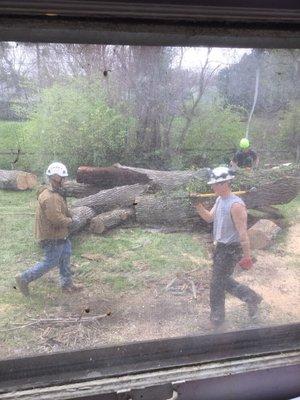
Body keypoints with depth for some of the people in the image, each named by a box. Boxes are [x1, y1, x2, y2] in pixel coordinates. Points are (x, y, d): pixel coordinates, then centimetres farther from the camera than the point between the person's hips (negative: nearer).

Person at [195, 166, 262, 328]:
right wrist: (198, 205, -3)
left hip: (230, 249, -9)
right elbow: (209, 217, 14)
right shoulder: (220, 200, 5)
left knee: (217, 284, 3)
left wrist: (247, 256, -19)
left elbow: (242, 232, -22)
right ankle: (252, 298, 35)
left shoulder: (235, 205, -23)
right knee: (224, 280, 20)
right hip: (220, 246, 9)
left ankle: (216, 320, 21)